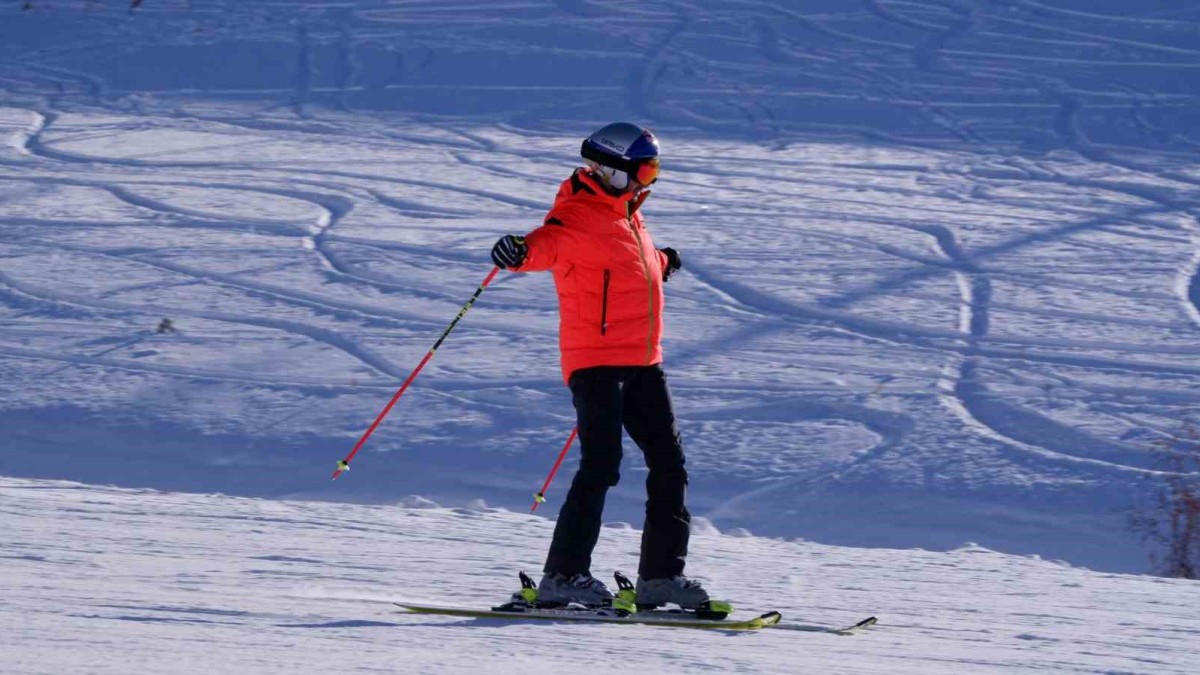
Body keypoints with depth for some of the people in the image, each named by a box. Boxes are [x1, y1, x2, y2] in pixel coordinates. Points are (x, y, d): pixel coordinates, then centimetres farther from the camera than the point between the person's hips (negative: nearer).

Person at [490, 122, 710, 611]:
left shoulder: (626, 216, 18)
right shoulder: (579, 216, -10)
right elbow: (550, 243, -30)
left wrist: (660, 264, 60)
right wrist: (520, 251, -54)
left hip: (642, 363, 9)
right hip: (596, 361, -9)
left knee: (669, 463, 9)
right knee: (601, 465, -16)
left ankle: (661, 574, 16)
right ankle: (563, 575, -13)